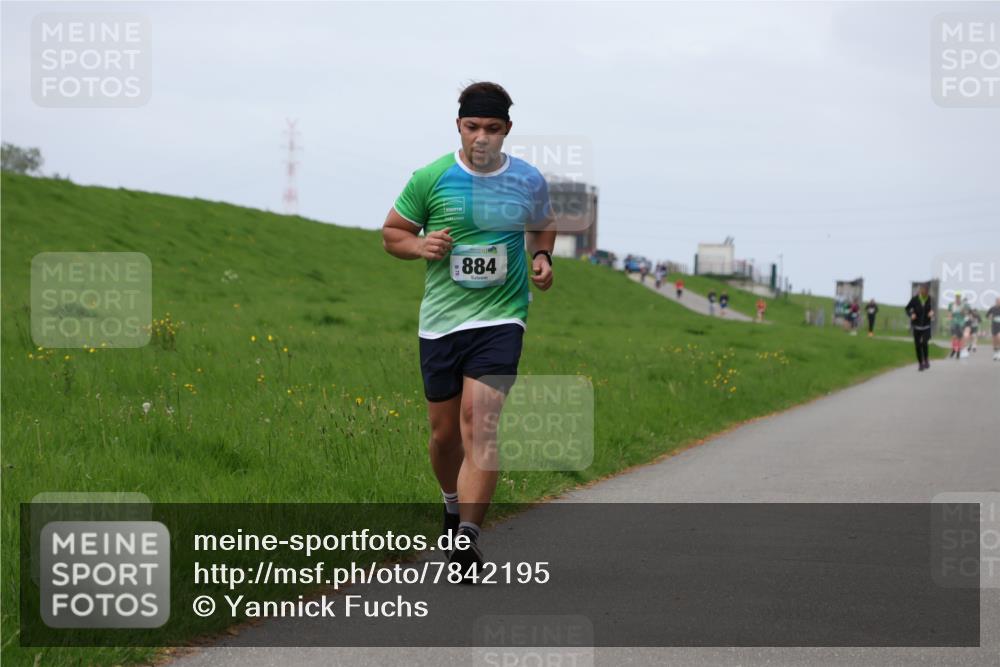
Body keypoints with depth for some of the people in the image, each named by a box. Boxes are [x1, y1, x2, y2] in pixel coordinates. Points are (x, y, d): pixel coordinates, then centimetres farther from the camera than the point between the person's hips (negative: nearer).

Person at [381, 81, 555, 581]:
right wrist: (420, 246, -13)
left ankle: (467, 539, -22)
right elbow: (391, 233, 8)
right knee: (444, 432, 11)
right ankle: (453, 506, 41)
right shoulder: (430, 179, -3)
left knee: (479, 426, -17)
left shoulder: (528, 181, 3)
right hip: (440, 321, 1)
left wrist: (541, 256, 3)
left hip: (500, 319, -1)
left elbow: (542, 225, 23)